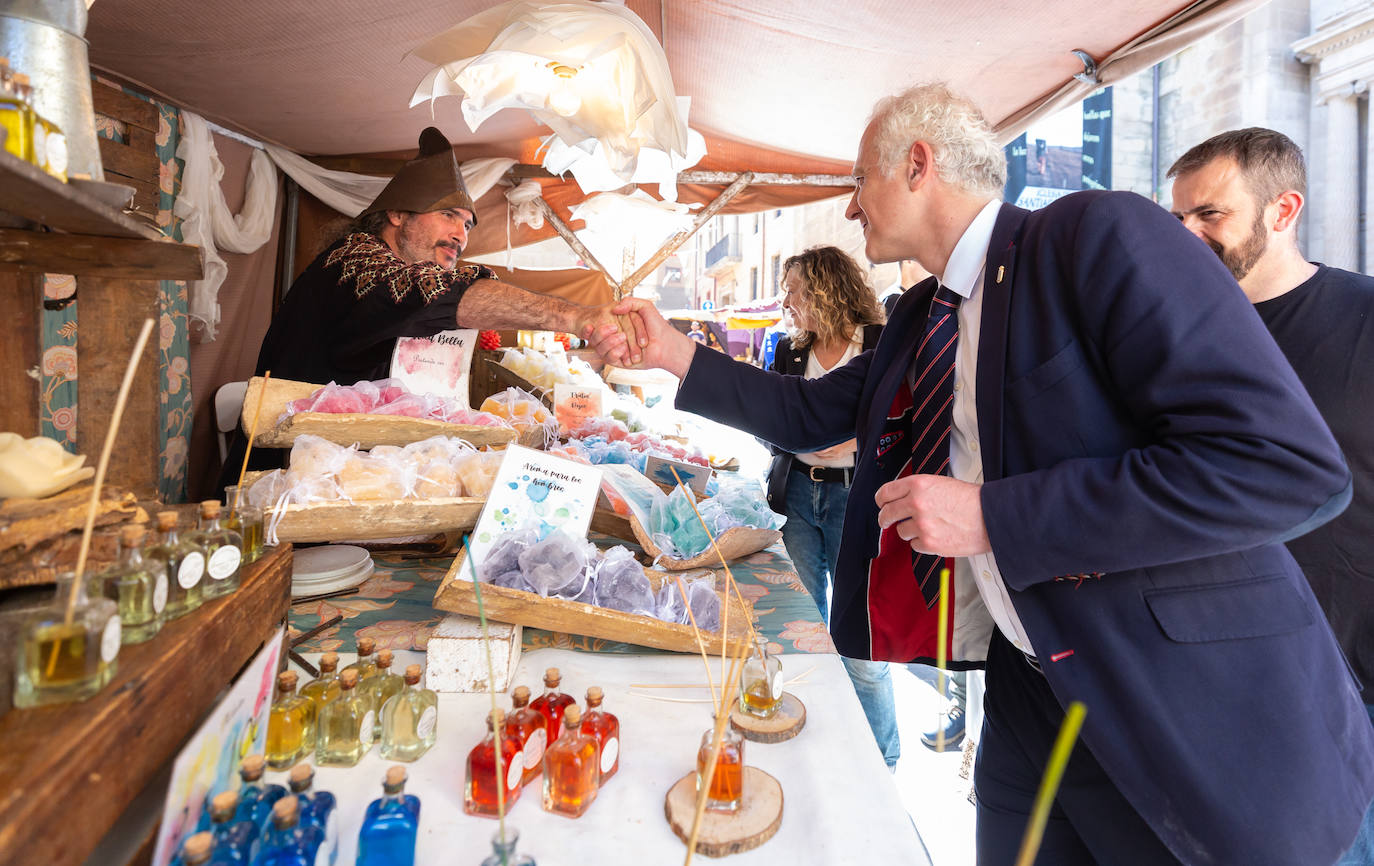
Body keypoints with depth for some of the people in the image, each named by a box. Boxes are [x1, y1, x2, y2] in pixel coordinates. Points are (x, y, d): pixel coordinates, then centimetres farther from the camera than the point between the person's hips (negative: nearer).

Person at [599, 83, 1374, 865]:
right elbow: (810, 414, 19)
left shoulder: (1099, 235, -16)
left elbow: (1293, 464, -24)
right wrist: (677, 354, 12)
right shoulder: (918, 316, 9)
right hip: (1028, 686, 7)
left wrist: (990, 515, -24)